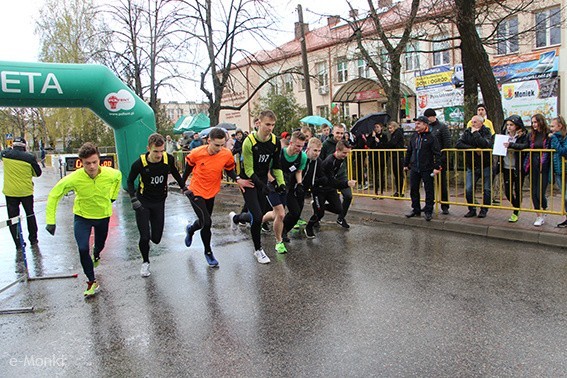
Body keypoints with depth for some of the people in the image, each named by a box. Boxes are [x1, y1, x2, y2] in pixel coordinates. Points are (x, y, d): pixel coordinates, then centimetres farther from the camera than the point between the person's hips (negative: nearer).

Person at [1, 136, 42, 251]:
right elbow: (38, 173, -1)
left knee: (13, 218, 7)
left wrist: (11, 149, 30)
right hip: (26, 191, 0)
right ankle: (33, 240, 27)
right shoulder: (29, 157, -12)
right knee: (30, 214, 17)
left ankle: (18, 244, 8)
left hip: (10, 192, 1)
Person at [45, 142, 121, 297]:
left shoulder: (110, 174, -25)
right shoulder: (74, 178, -30)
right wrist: (51, 221, -18)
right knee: (83, 249, -16)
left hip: (103, 215, 2)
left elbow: (118, 176, 2)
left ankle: (96, 255, 62)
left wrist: (113, 196, 5)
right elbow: (54, 195, -17)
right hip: (82, 216, -2)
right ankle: (92, 282, 5)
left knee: (100, 244, 22)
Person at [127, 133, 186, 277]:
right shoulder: (140, 163, -20)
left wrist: (184, 187, 9)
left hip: (159, 202, 2)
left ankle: (144, 239, 41)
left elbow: (175, 173, 8)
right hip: (142, 202, -2)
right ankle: (145, 262, 22)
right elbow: (130, 181, -3)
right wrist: (133, 199, -13)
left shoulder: (168, 159, -15)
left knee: (156, 239, 3)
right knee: (145, 237, -7)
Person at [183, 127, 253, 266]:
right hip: (196, 191, -4)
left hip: (211, 192, 4)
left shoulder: (227, 154, -16)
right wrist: (182, 184, 10)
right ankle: (208, 252, 11)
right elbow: (188, 168, -1)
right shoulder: (197, 153, -21)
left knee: (205, 222, 18)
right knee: (206, 222, -13)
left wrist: (237, 180, -18)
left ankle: (190, 230, 54)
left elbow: (229, 170, 1)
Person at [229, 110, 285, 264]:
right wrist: (263, 186, -27)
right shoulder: (249, 142, -21)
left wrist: (281, 183, -8)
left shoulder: (275, 142, -5)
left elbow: (276, 166, 6)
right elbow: (248, 170, -18)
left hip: (262, 181, 6)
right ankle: (258, 250, 11)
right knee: (257, 217, -12)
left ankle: (235, 218, 42)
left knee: (260, 215, 10)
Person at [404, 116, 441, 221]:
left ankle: (428, 211, 11)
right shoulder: (413, 137, 10)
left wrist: (437, 167, -16)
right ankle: (416, 209, 24)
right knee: (413, 189, 11)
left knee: (429, 190, 2)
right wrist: (406, 164, 17)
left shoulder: (431, 138, -7)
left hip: (427, 169, -5)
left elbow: (437, 153, -10)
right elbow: (409, 152, 17)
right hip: (414, 168, 6)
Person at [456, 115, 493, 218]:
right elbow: (458, 144, -11)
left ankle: (484, 210, 18)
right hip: (471, 166, 3)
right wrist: (474, 149, -17)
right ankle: (472, 209, 12)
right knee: (468, 189, -4)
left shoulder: (486, 132, -6)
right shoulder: (467, 132, 4)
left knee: (486, 190, 3)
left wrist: (475, 133, -19)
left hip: (485, 166, -2)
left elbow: (485, 144, -27)